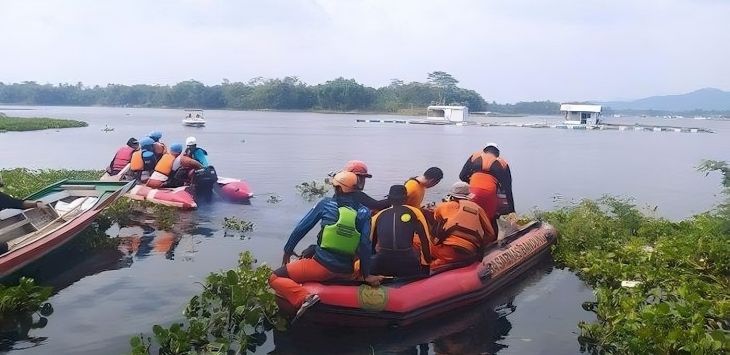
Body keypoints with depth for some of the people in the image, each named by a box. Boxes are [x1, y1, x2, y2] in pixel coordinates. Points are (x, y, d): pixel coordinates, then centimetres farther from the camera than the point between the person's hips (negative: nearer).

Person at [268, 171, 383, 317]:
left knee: (275, 278, 3)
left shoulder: (326, 204, -1)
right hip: (346, 273, 5)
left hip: (322, 266, -5)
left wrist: (287, 251, 15)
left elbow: (301, 228, 2)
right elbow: (365, 245, -3)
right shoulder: (364, 212, 2)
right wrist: (366, 275, 3)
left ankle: (304, 298, -20)